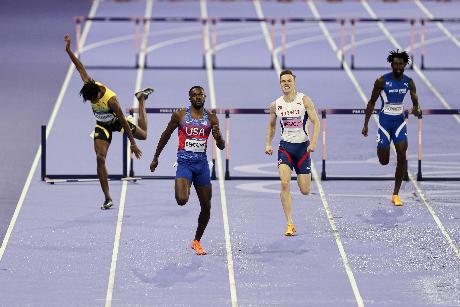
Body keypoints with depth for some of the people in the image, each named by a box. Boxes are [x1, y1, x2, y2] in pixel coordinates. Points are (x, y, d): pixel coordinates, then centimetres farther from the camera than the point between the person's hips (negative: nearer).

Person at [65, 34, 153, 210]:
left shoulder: (111, 100, -38)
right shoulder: (89, 85, -26)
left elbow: (124, 122, -31)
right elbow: (80, 67, -14)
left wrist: (132, 144, -27)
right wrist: (68, 50, -20)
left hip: (116, 121, -3)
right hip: (102, 126, 3)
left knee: (143, 135, 23)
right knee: (100, 158, -13)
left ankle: (141, 99, 46)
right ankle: (107, 198, -10)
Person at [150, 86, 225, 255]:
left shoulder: (211, 117, 6)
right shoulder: (180, 115, 0)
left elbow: (221, 147, 7)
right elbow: (166, 135, 12)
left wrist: (218, 136, -16)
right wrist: (156, 158, 15)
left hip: (202, 163, 3)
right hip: (184, 162, -3)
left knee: (206, 207, 5)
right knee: (182, 200, -25)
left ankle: (196, 241, 24)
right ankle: (184, 189, 14)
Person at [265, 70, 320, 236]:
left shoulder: (304, 100, -7)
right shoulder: (275, 105, 2)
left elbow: (316, 122, -8)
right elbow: (271, 125, 18)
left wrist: (313, 143, -21)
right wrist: (268, 144, 6)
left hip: (302, 146, -1)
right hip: (285, 146, 1)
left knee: (305, 191, 0)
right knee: (285, 184, -19)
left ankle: (305, 177, 41)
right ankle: (290, 224, -17)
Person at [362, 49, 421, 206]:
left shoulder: (409, 82, -1)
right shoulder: (382, 81, -10)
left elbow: (415, 101, 9)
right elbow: (372, 102, -3)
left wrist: (416, 110, -15)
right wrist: (366, 124, -4)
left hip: (400, 121, 2)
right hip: (385, 121, -2)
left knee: (402, 157, -12)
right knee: (384, 161, -1)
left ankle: (396, 195, -4)